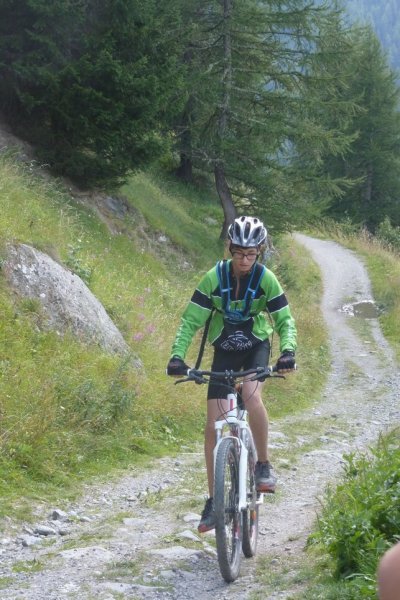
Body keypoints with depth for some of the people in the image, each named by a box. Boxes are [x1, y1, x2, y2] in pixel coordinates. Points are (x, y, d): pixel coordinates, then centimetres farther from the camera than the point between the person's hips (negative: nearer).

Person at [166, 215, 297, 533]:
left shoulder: (266, 278, -17)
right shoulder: (215, 277, -17)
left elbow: (284, 320, -16)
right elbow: (191, 320, -17)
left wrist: (288, 351, -35)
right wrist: (177, 355, -30)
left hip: (256, 346, -1)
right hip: (224, 351, 1)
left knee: (252, 396, -33)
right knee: (214, 425, -5)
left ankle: (264, 465, -12)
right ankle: (214, 501, 3)